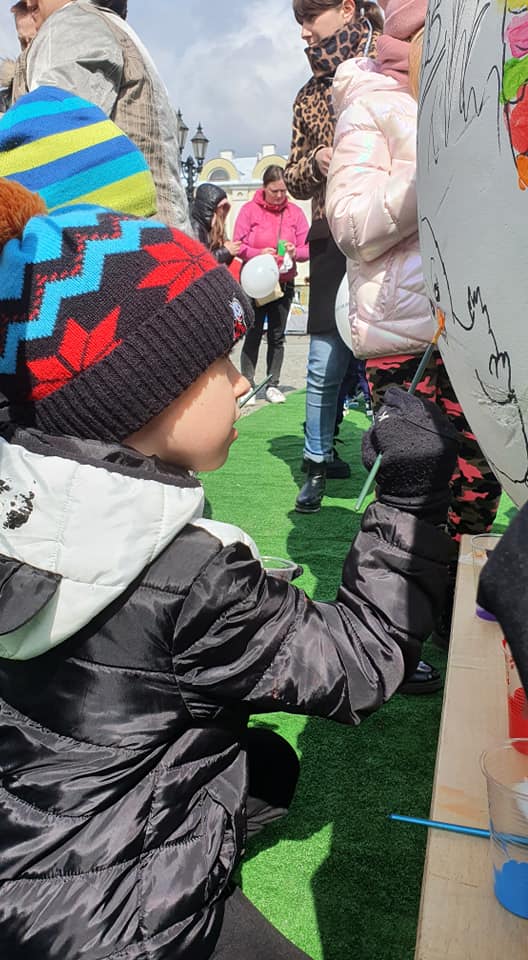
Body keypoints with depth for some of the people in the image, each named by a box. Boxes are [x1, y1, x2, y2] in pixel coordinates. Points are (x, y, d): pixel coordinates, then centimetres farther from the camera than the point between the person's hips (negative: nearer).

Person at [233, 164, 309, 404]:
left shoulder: (295, 212, 4)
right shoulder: (249, 209, -3)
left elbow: (307, 248, 2)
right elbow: (239, 246, -6)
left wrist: (295, 252, -19)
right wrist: (259, 254, -23)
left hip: (284, 283, 2)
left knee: (277, 337, 7)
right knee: (253, 335, 0)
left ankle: (273, 385, 15)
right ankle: (247, 385, 6)